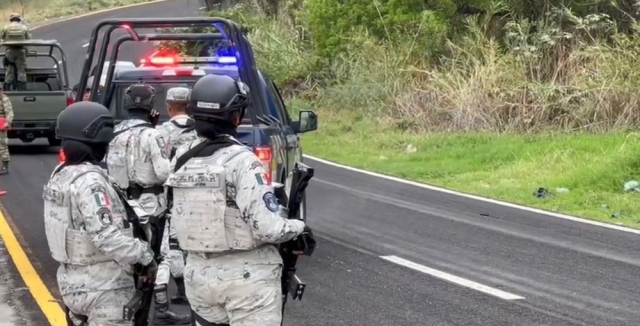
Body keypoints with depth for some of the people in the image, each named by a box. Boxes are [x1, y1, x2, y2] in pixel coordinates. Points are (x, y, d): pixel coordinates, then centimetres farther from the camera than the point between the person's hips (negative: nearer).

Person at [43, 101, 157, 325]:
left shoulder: (60, 175, 5)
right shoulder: (90, 181, -23)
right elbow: (107, 236, -29)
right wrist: (144, 255, -19)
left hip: (72, 282, 9)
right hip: (103, 288, -9)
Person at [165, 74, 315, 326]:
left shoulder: (182, 158, 3)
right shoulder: (241, 161, -19)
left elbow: (179, 220, 8)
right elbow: (268, 227, -22)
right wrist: (299, 227, -5)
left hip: (199, 275, 7)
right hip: (247, 277, -7)